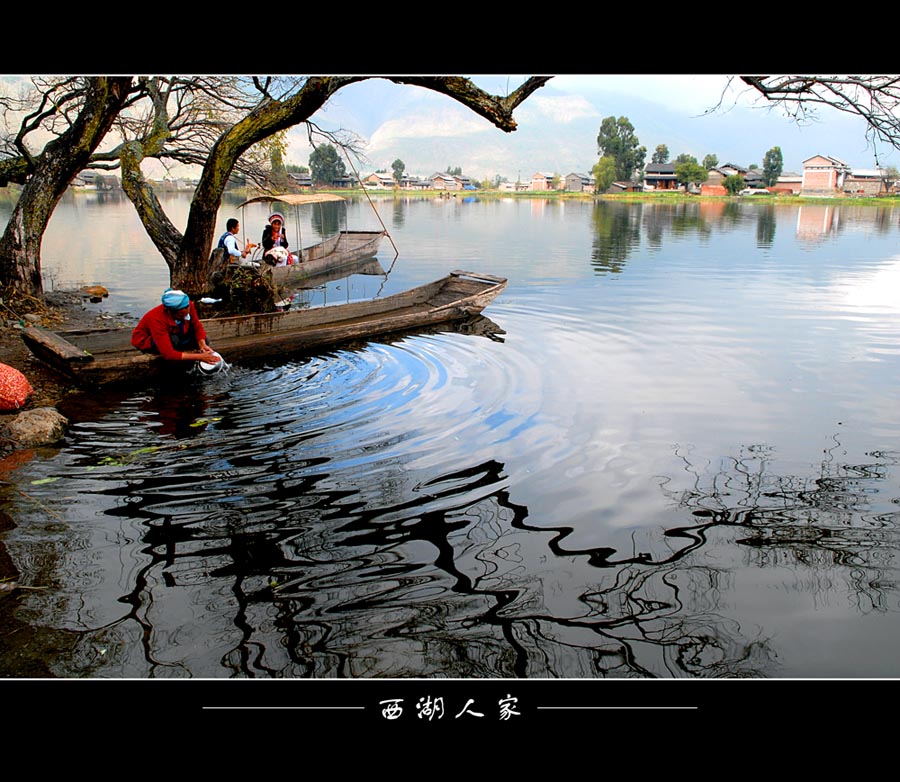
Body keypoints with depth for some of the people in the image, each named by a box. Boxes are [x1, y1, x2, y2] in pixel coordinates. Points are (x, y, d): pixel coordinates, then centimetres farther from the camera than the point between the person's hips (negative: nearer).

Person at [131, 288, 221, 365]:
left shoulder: (187, 306, -27)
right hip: (146, 340, -5)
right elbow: (169, 354, -42)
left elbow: (197, 327, -12)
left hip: (172, 334, 5)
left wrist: (203, 345, -33)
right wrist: (199, 357, -46)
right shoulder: (157, 319, -40)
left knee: (203, 340, -17)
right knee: (173, 340, -37)